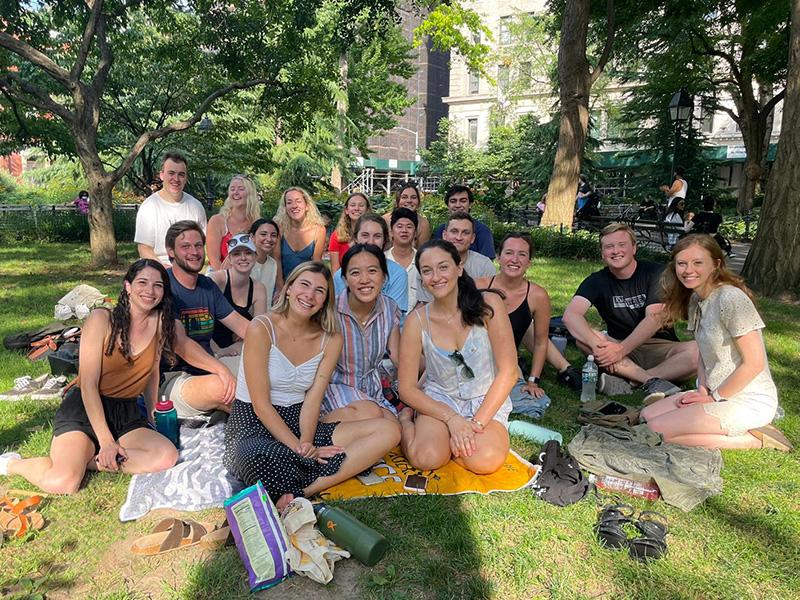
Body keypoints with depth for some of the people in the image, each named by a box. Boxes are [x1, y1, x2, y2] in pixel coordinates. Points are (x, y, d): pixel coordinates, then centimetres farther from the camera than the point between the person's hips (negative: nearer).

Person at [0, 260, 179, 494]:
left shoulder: (160, 321, 0)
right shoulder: (102, 319, -10)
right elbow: (88, 384, -13)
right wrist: (106, 441, -18)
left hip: (127, 413, 4)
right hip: (84, 409, -3)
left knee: (167, 457, -24)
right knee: (63, 483, -26)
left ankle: (86, 459, -9)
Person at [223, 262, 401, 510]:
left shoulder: (330, 339, 2)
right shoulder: (261, 329, -11)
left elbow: (313, 399, -2)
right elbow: (261, 405, -13)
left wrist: (306, 442, -20)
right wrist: (299, 449, -19)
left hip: (298, 424, 6)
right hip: (253, 426, -6)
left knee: (389, 431, -12)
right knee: (259, 459, -44)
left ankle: (301, 493, -24)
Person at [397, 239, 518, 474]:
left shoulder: (488, 305, -13)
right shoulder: (417, 321, -10)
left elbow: (508, 371, -14)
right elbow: (407, 389, -6)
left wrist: (477, 422, -19)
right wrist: (451, 418, -18)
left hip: (487, 400, 0)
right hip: (439, 399, 0)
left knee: (486, 461, -28)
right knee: (427, 458, -26)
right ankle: (406, 420, 7)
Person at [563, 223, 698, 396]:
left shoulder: (654, 273, -6)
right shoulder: (597, 281, -2)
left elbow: (654, 319, -17)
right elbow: (571, 314, -19)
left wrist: (621, 349, -30)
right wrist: (597, 345, -36)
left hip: (659, 347, -1)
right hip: (620, 347, 1)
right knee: (583, 337, -26)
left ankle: (625, 381, -29)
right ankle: (652, 381, -30)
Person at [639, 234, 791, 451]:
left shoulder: (731, 299, -20)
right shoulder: (695, 300, 8)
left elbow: (754, 363, -21)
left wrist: (713, 397, -12)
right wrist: (703, 390, -1)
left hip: (749, 400, -9)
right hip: (714, 393, 9)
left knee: (656, 430, -16)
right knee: (647, 415, 4)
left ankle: (752, 439, -6)